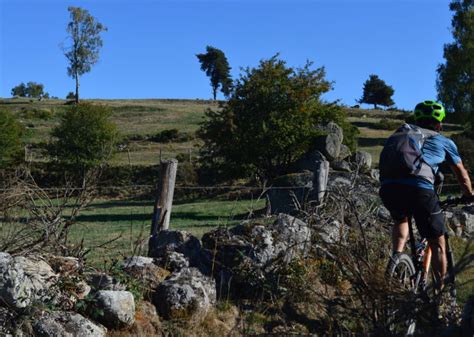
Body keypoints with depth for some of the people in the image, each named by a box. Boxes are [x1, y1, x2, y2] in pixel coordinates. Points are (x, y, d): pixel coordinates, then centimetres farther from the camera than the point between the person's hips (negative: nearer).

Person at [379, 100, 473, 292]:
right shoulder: (444, 142, 25)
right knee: (437, 243, 14)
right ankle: (440, 291, 12)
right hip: (419, 188, -3)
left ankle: (396, 255, 14)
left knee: (400, 220, 35)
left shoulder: (402, 132, 30)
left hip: (388, 187, 3)